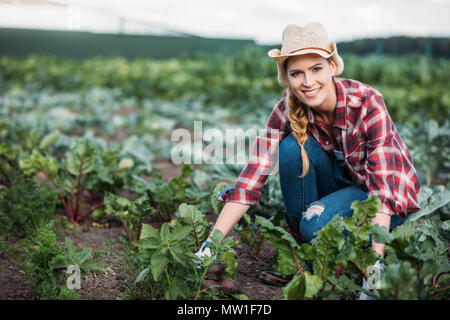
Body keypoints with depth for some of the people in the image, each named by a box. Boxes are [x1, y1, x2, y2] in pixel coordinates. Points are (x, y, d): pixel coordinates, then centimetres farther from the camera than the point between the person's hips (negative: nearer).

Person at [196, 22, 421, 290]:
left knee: (316, 225, -33)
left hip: (393, 198, -5)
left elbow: (382, 186, -32)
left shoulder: (367, 103, -28)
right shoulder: (288, 109, -17)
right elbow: (254, 174, -23)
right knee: (291, 147, -24)